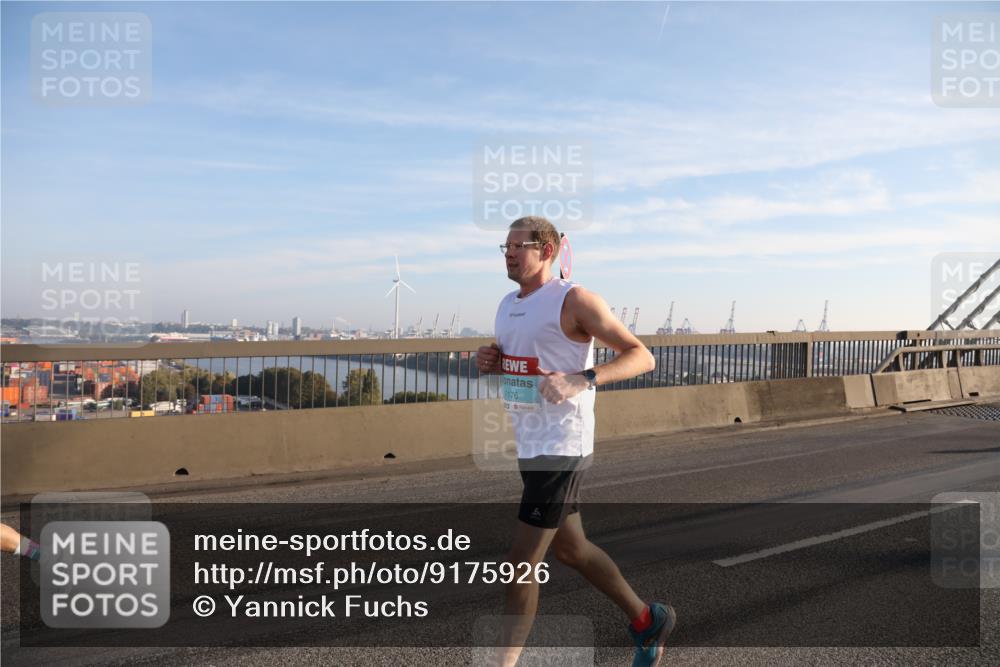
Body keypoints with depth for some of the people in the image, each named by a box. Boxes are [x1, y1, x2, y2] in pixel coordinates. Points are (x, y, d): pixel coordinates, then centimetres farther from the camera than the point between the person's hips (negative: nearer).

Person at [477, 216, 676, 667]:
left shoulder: (573, 300, -12)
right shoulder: (507, 305, 12)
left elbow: (642, 357, -14)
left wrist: (583, 380, -29)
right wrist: (490, 361, 3)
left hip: (562, 448, -9)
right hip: (530, 446, 9)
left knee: (521, 564, -5)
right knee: (570, 550, 20)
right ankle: (647, 620, 40)